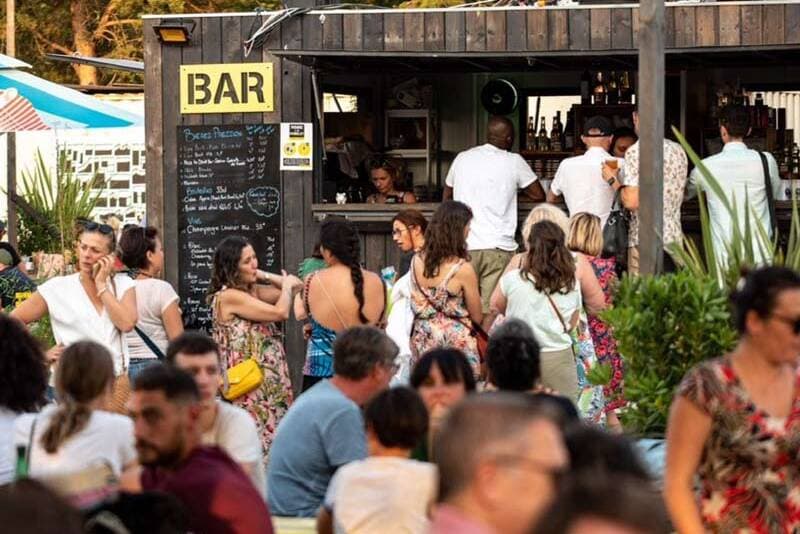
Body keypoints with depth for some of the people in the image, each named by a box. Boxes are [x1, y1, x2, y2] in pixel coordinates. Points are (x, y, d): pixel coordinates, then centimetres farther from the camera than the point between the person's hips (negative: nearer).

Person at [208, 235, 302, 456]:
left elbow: (296, 287, 19)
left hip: (271, 385, 8)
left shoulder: (252, 291, 12)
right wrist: (287, 285, 1)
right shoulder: (228, 297, -14)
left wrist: (262, 275, 8)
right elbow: (280, 312, -17)